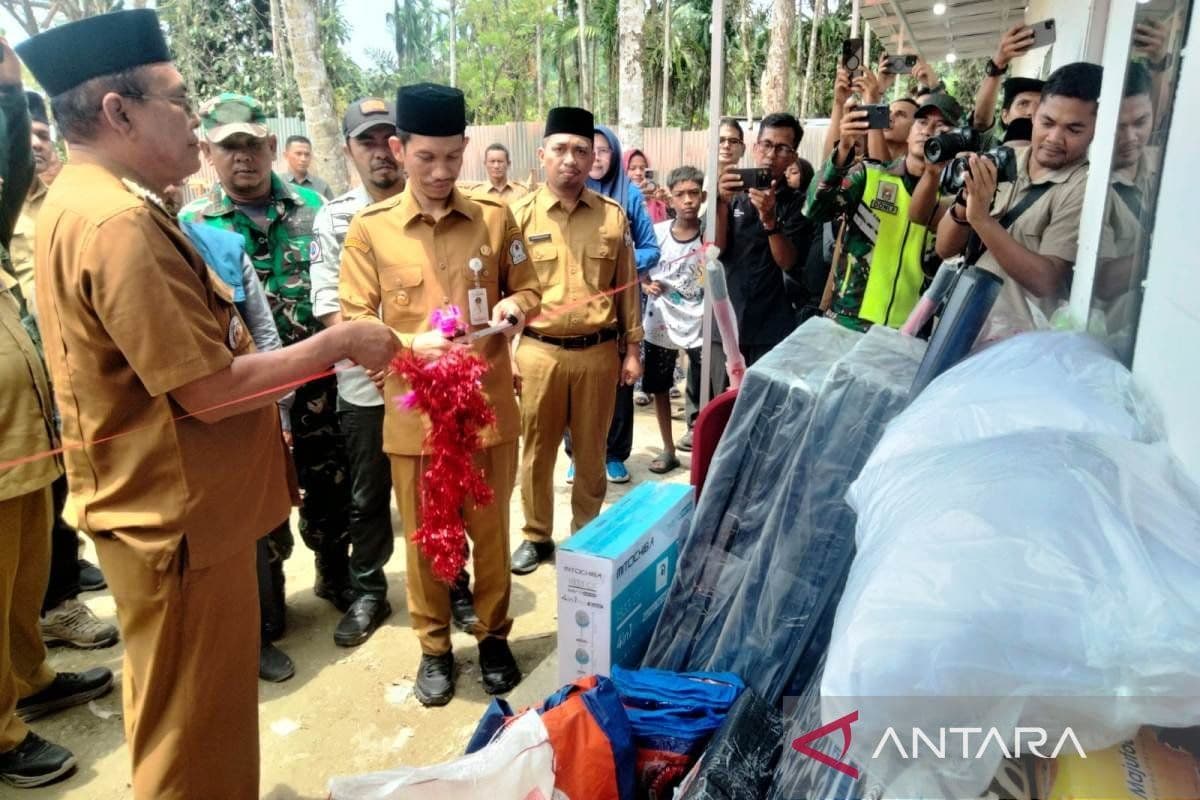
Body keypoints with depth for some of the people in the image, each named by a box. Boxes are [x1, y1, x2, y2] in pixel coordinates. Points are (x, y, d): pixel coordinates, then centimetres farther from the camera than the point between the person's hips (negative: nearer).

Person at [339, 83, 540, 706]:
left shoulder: (495, 217, 0)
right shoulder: (368, 229, -4)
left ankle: (493, 635, 34)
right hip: (414, 409, -1)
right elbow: (353, 322, -4)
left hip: (488, 404, 1)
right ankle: (434, 647, 31)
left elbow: (527, 288, 10)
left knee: (490, 529, 14)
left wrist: (513, 309, -14)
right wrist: (412, 345, -23)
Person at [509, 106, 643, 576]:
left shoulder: (612, 215, 2)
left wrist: (632, 349, 7)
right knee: (537, 451, 10)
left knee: (591, 451, 13)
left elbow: (628, 287, 7)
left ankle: (587, 535, 31)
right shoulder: (520, 215, -2)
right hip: (539, 351, -1)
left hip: (598, 351, 1)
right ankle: (537, 536, 28)